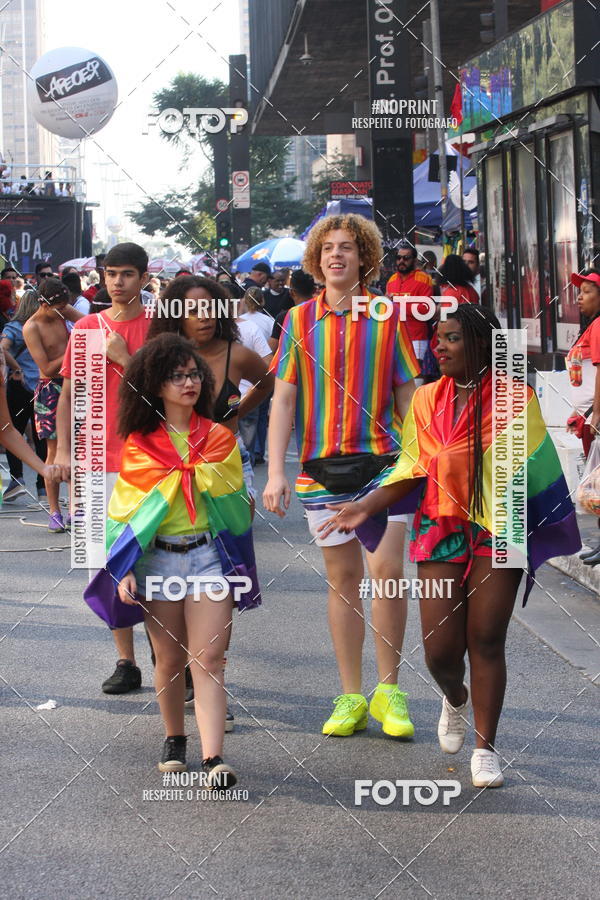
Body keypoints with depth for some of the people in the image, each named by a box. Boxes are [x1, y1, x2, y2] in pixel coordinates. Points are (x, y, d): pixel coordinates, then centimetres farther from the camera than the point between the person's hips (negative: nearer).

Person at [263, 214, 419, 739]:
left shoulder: (387, 316, 3)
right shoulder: (300, 320, 6)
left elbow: (407, 395, 7)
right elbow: (284, 398, 5)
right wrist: (276, 472, -2)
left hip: (382, 460, -2)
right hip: (323, 464, 2)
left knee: (387, 571, -12)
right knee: (342, 579, 8)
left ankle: (388, 689, 3)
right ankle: (351, 697, 15)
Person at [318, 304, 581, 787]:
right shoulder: (427, 399, 6)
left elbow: (538, 470, 1)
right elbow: (412, 470, 7)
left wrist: (558, 526, -3)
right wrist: (365, 508, -3)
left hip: (498, 531, -3)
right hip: (441, 528, 3)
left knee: (486, 640, 0)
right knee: (440, 648, -1)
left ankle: (486, 748, 14)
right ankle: (455, 698, 36)